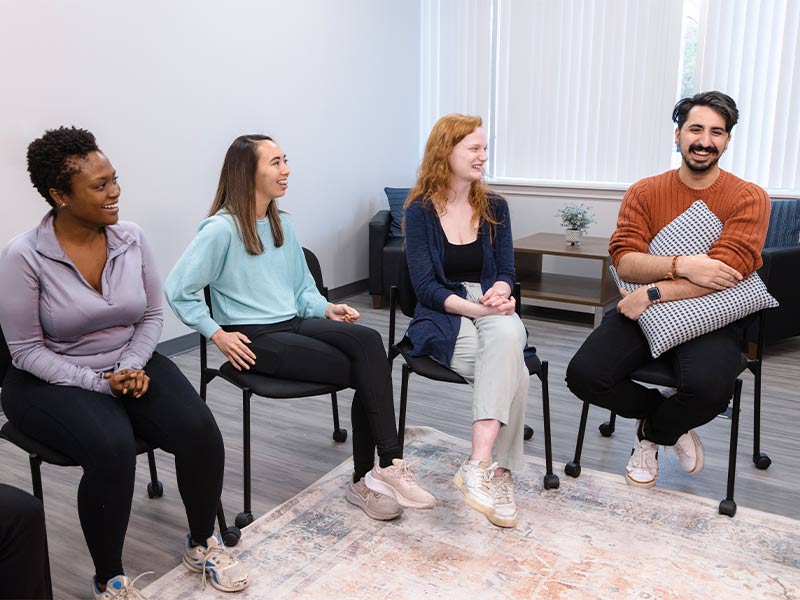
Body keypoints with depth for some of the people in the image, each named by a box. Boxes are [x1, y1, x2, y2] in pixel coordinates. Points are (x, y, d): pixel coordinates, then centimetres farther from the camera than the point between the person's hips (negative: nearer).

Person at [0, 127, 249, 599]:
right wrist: (100, 383, -21)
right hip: (52, 381, -3)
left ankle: (202, 543, 6)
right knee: (112, 449, -33)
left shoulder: (131, 238, -5)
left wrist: (130, 367, -13)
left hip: (132, 364, 4)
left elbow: (152, 315, 4)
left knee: (199, 430, -20)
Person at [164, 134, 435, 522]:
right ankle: (387, 466, -9)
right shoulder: (221, 229, -8)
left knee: (368, 340, -24)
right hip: (256, 340, -7)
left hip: (295, 323, 7)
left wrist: (327, 309, 3)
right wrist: (218, 335, -14)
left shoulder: (282, 225, 16)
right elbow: (178, 290, -12)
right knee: (367, 373, -22)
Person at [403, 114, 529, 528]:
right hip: (442, 317, -3)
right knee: (511, 371, -31)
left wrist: (498, 293, -17)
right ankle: (498, 472, -24)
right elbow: (425, 285, -8)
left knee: (506, 336, -35)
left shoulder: (495, 207, 10)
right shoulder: (420, 210, -2)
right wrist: (475, 307, -23)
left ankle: (479, 464, -34)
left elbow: (505, 273, 8)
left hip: (492, 311, 3)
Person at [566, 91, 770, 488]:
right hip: (644, 312, 3)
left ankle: (651, 431, 5)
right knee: (584, 375, -22)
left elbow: (728, 272, -14)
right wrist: (681, 265, -23)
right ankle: (671, 422, 9)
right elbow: (624, 262, -6)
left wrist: (652, 293, -20)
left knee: (709, 388, -35)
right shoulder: (644, 192, 5)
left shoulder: (749, 198, -2)